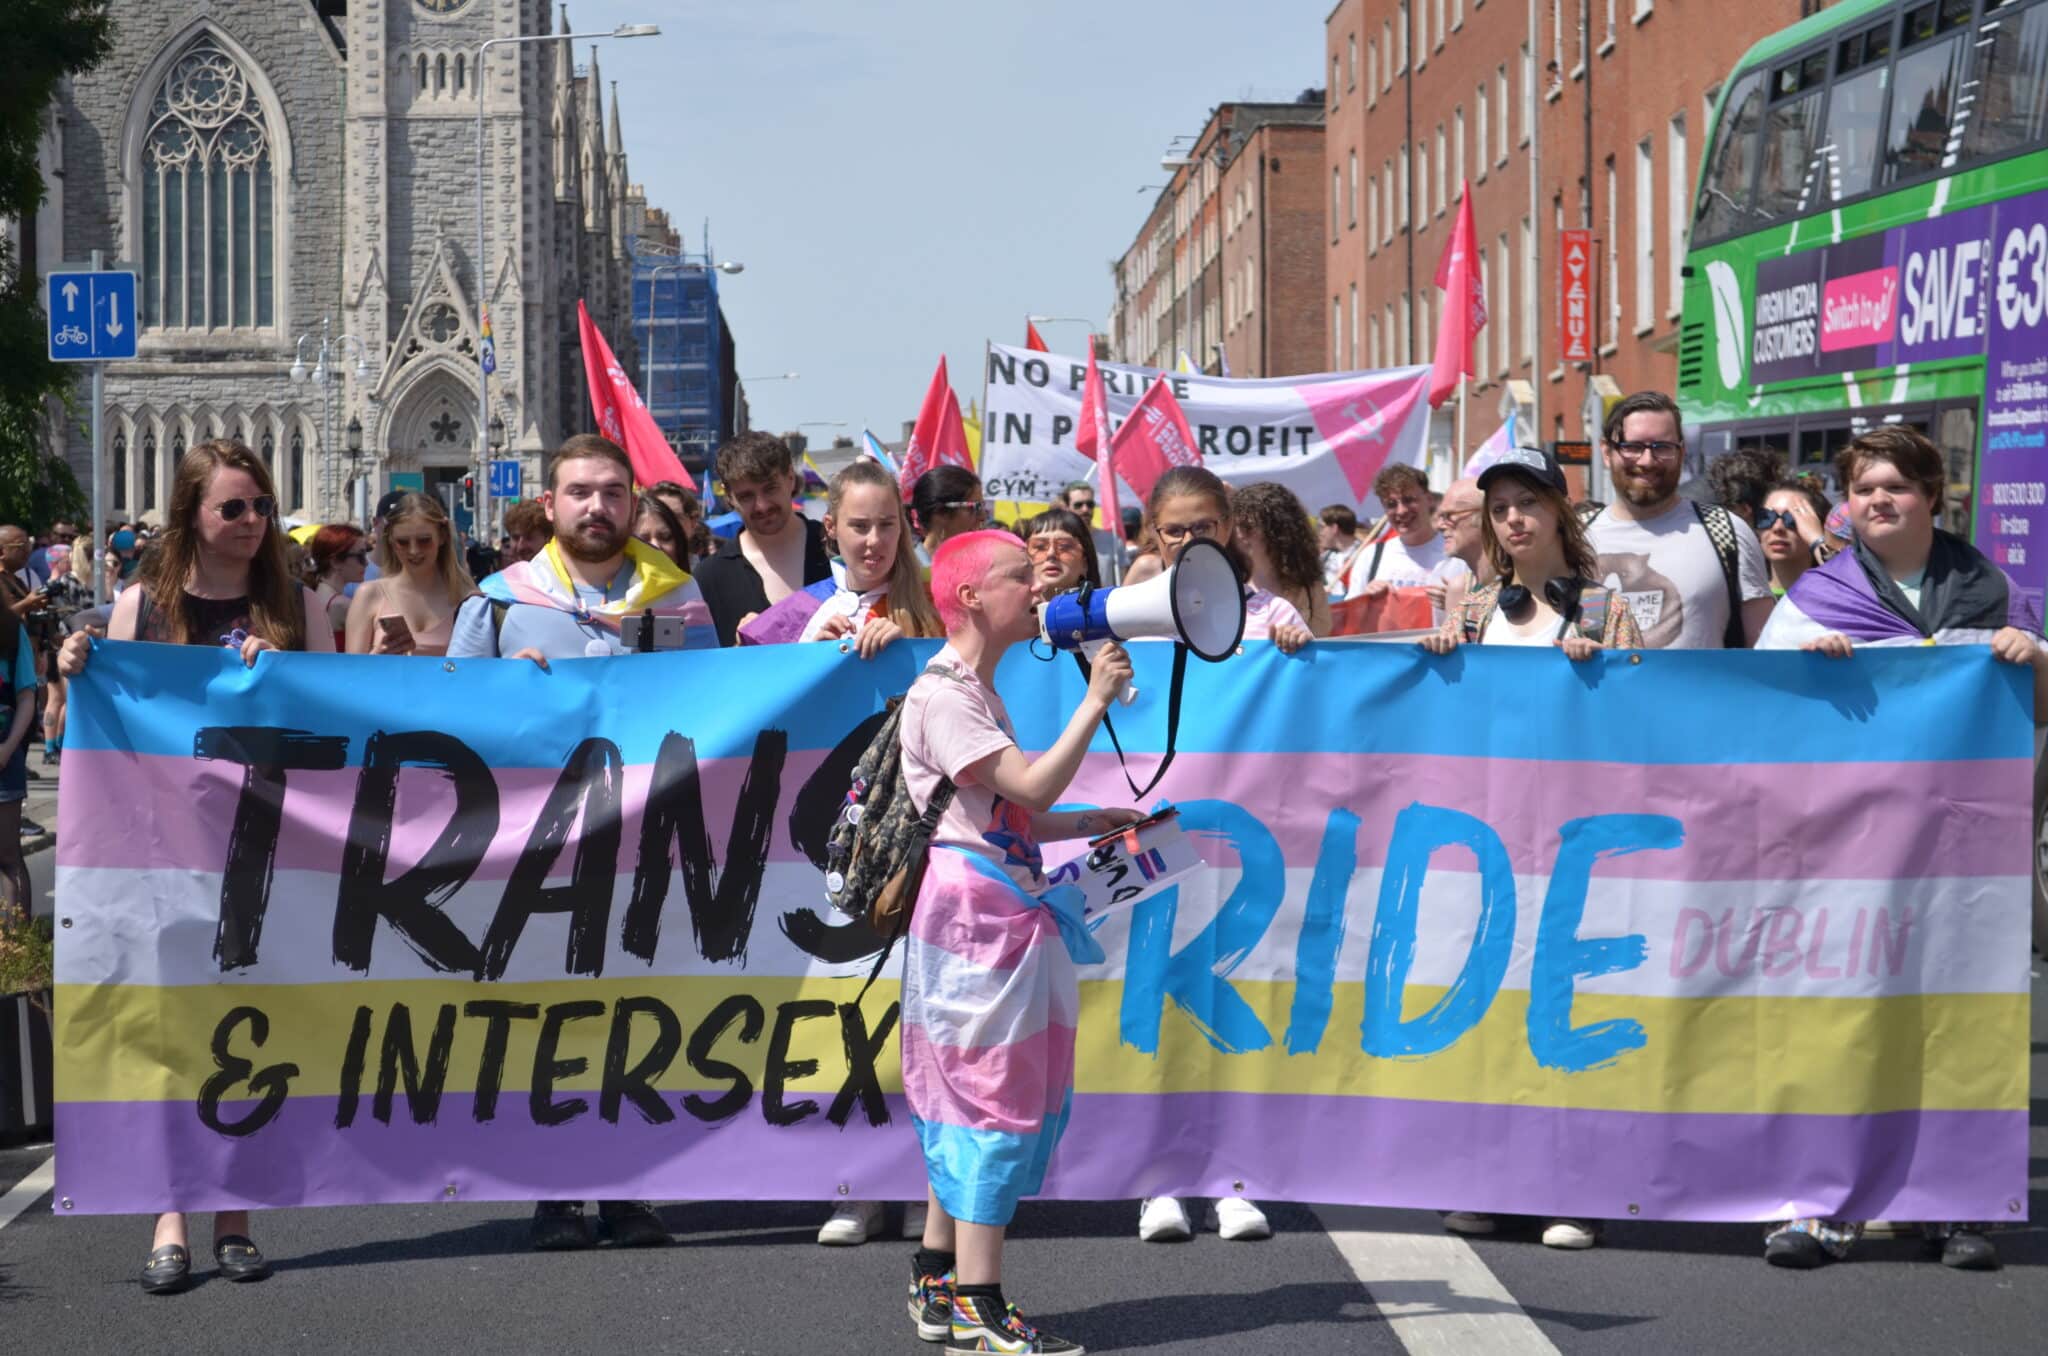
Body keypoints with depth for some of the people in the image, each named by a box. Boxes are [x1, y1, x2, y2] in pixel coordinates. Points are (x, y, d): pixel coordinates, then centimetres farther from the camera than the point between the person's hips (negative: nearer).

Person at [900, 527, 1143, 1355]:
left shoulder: (974, 692, 19)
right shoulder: (942, 695, -14)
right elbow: (1032, 788, -23)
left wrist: (1094, 824, 12)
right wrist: (1095, 701, -19)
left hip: (996, 910, 11)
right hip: (976, 909, -11)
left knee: (967, 1095, 13)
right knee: (994, 1092, -9)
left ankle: (938, 1281, 19)